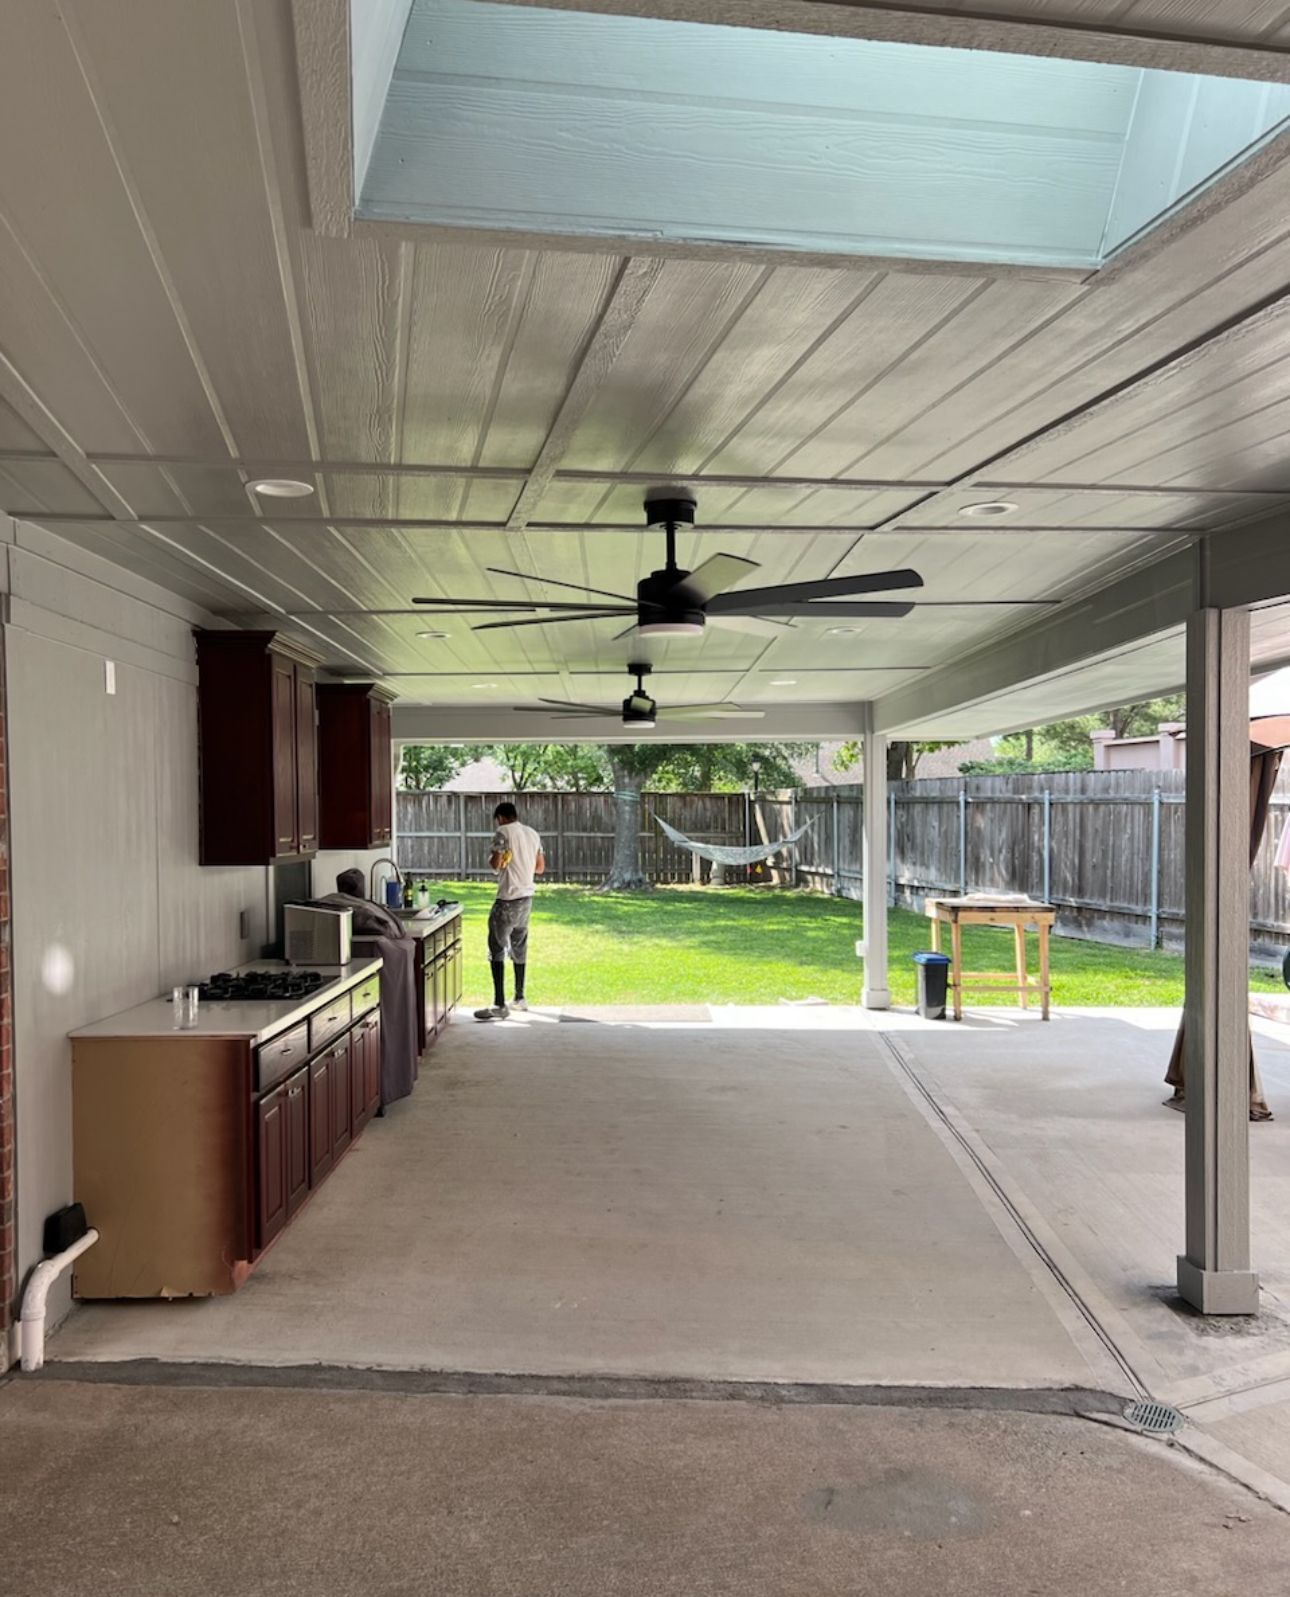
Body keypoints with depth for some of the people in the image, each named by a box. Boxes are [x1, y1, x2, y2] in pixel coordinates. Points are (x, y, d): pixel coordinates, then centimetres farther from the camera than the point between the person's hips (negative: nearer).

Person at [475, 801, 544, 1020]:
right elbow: (540, 867, 15)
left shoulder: (503, 832, -10)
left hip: (508, 899, -8)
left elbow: (495, 864, -17)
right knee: (519, 948, 18)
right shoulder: (533, 833, 12)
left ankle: (499, 1005, -10)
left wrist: (490, 858, 4)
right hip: (526, 897, 8)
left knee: (497, 949, -6)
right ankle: (520, 998, 25)